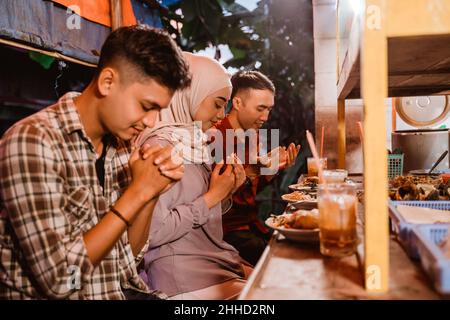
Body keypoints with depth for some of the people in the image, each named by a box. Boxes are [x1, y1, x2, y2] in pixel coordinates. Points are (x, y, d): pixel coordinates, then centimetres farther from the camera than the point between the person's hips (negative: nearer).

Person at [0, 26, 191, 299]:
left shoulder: (122, 145, 2)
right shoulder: (32, 141, -18)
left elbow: (128, 254, 6)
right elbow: (59, 278, -22)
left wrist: (152, 190, -10)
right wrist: (138, 192, -20)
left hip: (124, 290, 5)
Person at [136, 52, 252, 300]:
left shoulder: (193, 142, 10)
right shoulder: (159, 145, -15)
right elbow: (153, 232, -22)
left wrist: (226, 190, 1)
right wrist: (212, 196, -14)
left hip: (216, 259, 8)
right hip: (182, 273, -8)